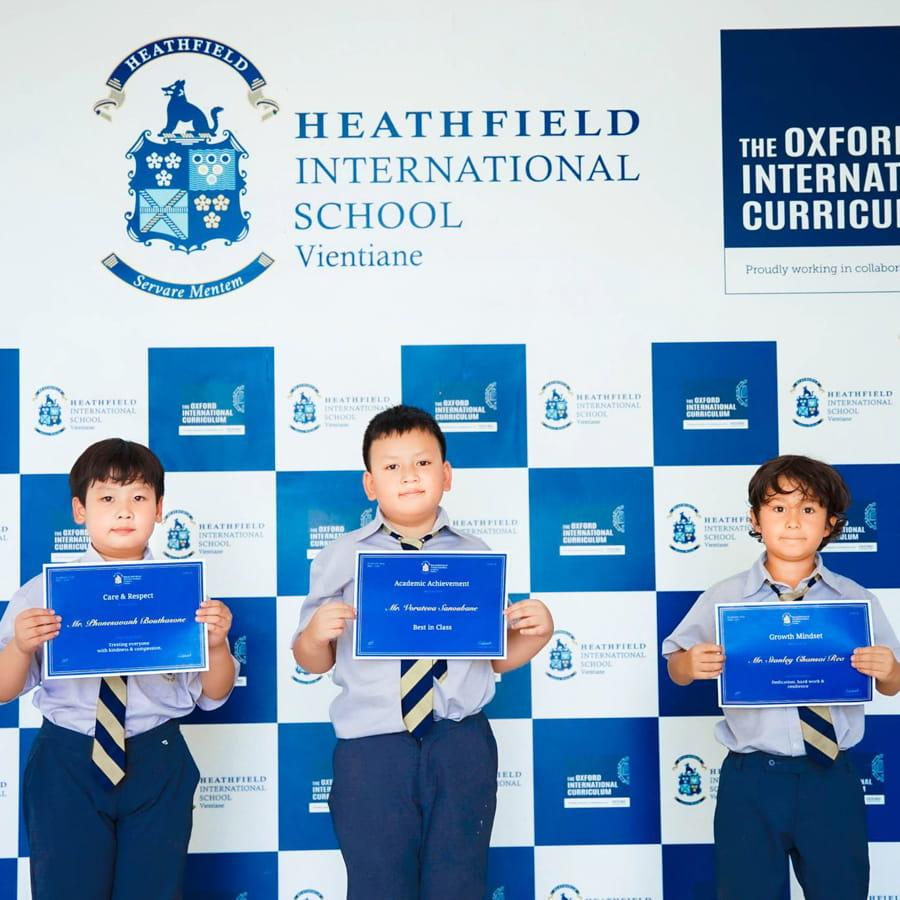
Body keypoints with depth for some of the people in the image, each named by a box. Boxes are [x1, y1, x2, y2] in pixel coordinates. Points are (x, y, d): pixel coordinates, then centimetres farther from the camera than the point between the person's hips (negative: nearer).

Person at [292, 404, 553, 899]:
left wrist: (536, 633, -10)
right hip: (371, 747, -1)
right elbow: (311, 663, 5)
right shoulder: (340, 558, 2)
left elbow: (497, 657, 10)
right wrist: (315, 633, -16)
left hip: (461, 744, 1)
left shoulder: (477, 556, 5)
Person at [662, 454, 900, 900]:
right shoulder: (723, 598, -2)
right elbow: (676, 668, 4)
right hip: (751, 779, -1)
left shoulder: (856, 601, 2)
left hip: (831, 778, 1)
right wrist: (690, 664, -19)